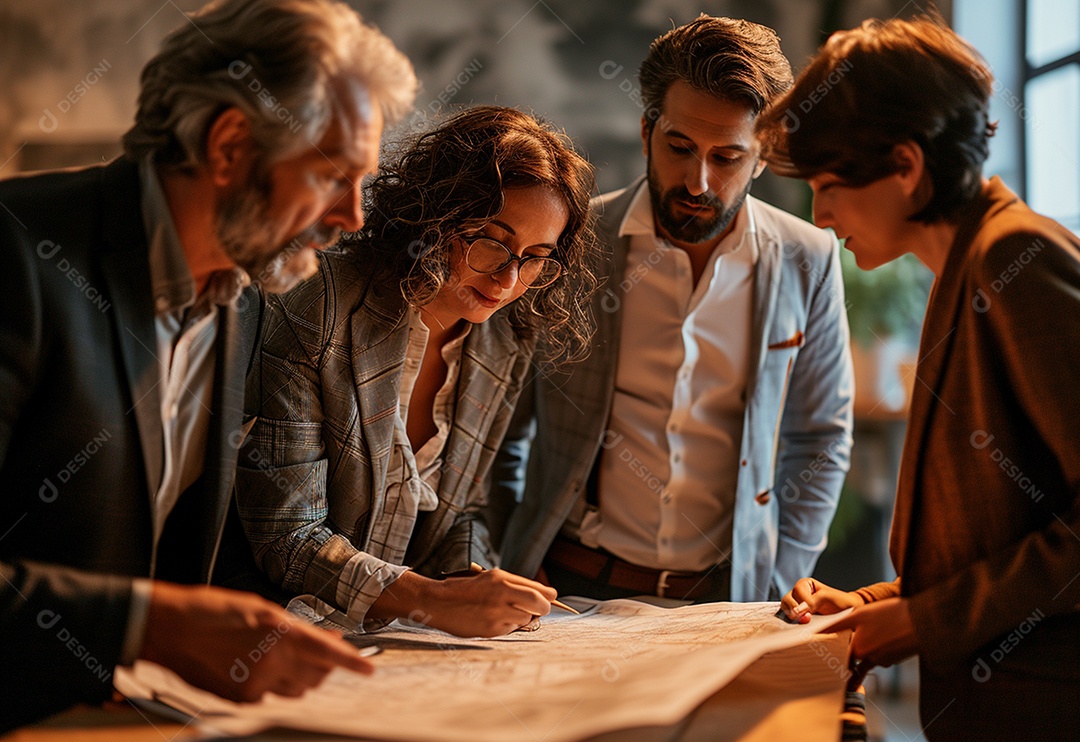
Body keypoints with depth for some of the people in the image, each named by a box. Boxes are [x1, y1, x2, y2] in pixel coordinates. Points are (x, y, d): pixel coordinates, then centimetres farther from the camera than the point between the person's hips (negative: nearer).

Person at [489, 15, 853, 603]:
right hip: (572, 591, -2)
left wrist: (773, 587, 4)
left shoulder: (806, 263, 1)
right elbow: (500, 423, 7)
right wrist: (517, 570, 0)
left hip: (725, 599, 2)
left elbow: (819, 439, 12)